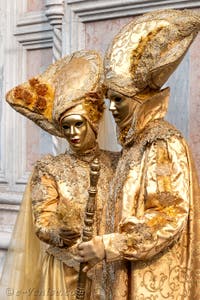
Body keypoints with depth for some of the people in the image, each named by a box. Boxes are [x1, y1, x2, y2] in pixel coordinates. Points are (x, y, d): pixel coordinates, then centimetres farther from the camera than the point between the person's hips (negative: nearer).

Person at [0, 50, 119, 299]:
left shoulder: (115, 163, 1)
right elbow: (43, 223, -12)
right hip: (64, 270, -1)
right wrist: (58, 236, -31)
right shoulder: (49, 168, -4)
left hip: (107, 270, 2)